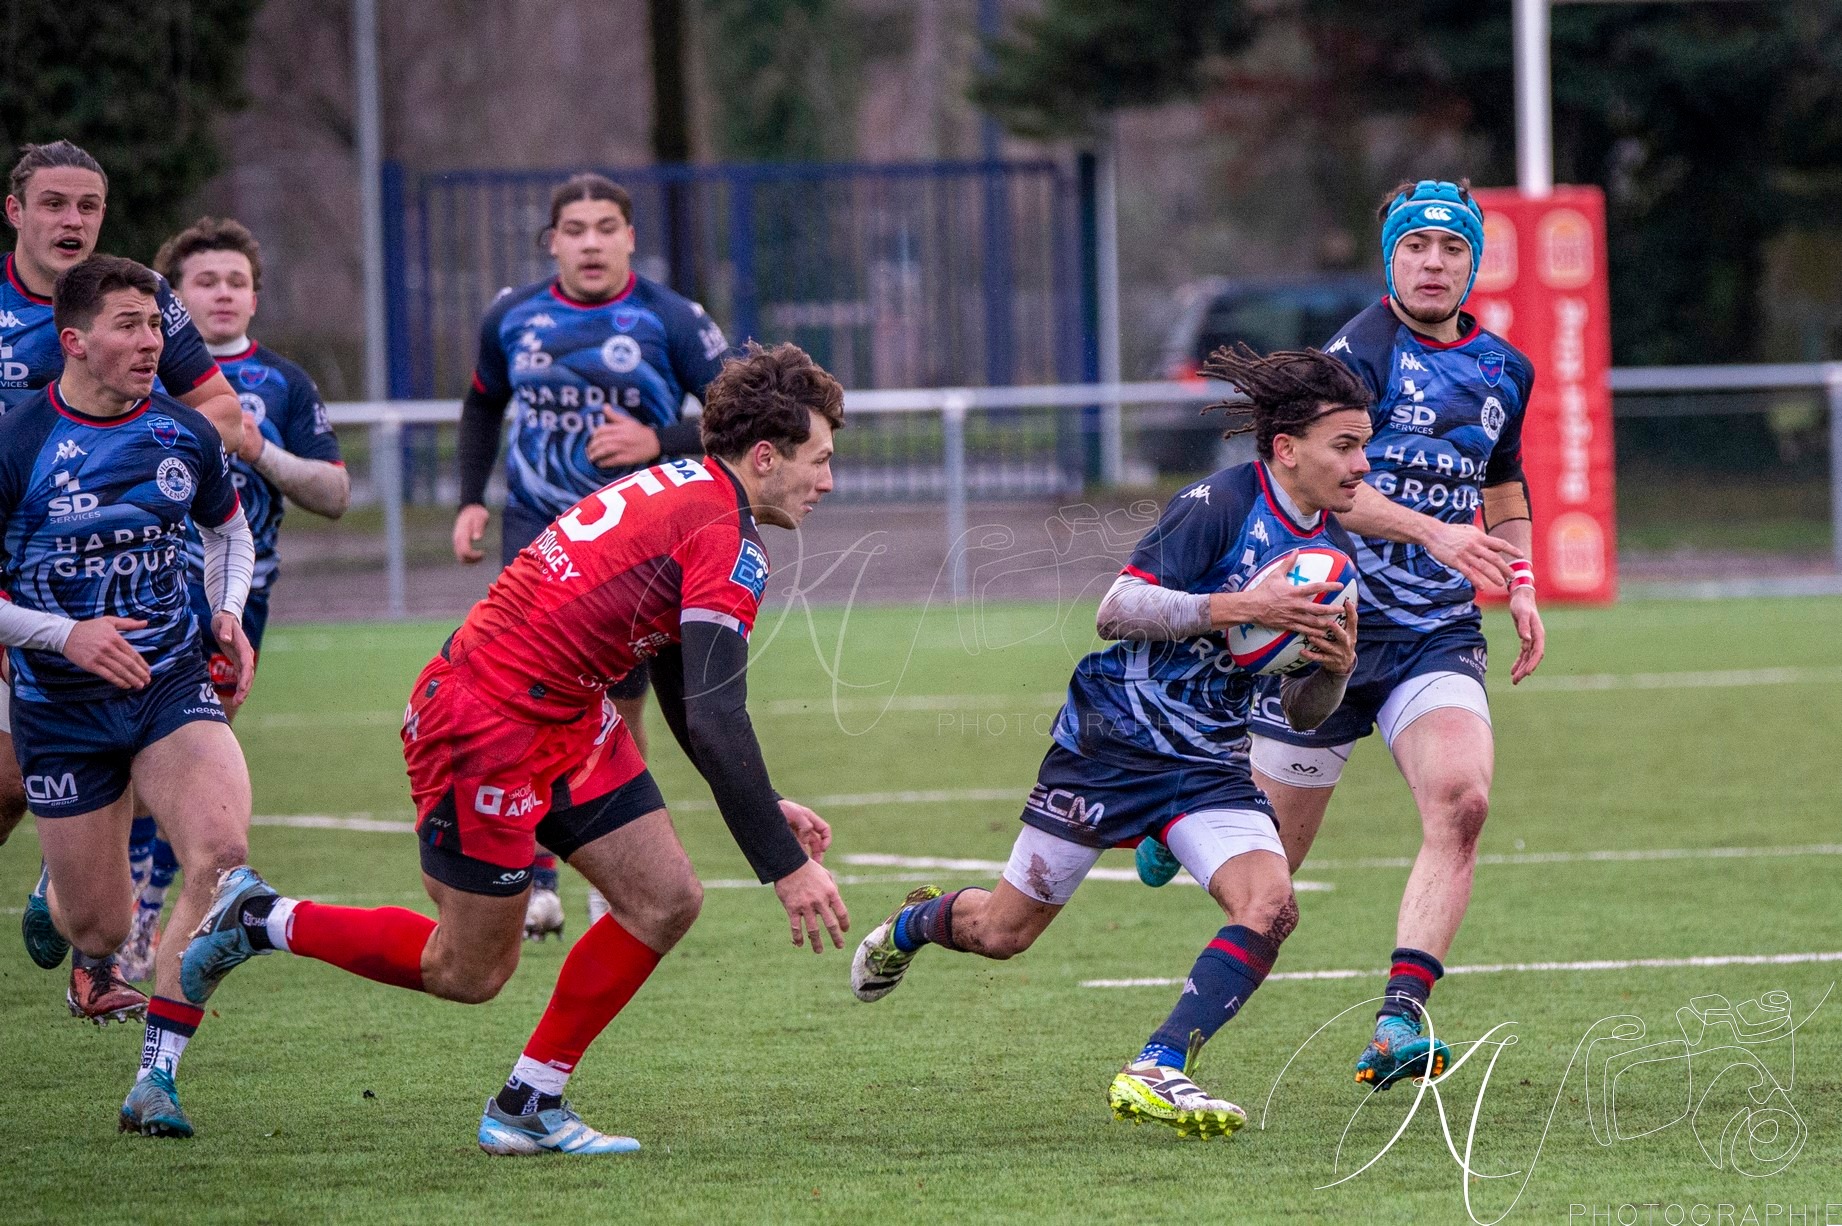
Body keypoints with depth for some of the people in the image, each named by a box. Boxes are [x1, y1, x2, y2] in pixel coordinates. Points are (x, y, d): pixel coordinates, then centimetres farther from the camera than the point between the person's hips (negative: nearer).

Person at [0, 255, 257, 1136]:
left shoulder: (186, 435, 0)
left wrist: (228, 613, 4)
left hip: (173, 688, 3)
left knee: (223, 849, -25)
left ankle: (157, 1074, -16)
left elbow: (227, 526, 21)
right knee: (102, 929, 4)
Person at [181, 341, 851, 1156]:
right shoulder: (728, 543, -19)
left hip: (565, 721, 10)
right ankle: (261, 922, 19)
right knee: (468, 975, 3)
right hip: (488, 729, -10)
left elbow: (690, 708, 20)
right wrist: (786, 866, -22)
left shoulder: (684, 491, 12)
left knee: (666, 901, 6)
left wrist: (767, 807, 16)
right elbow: (714, 722, -25)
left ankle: (528, 1108, 14)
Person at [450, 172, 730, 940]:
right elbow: (483, 404, 22)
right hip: (536, 530, 1)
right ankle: (534, 878, -13)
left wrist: (661, 442, -19)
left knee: (619, 711, 5)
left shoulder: (670, 322, -5)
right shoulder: (512, 320, 4)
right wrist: (471, 499, 12)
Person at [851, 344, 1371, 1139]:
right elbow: (1116, 611, -24)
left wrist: (1333, 672, -11)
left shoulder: (1331, 553, 3)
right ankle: (913, 925, 41)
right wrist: (1240, 607, -30)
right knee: (1003, 932, 6)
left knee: (1270, 906, -22)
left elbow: (1301, 714, 11)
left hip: (1208, 764, 5)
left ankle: (1155, 1072, -23)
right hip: (1110, 743, -5)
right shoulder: (1218, 504, -17)